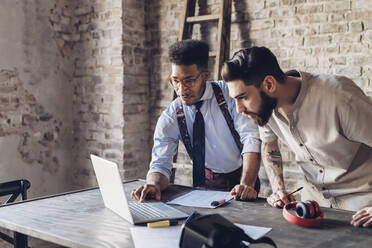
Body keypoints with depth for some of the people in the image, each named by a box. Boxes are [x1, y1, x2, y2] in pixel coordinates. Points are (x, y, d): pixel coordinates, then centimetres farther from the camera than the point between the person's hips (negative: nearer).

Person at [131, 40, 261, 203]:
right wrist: (154, 184, -33)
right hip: (205, 185, 3)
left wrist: (246, 184, -35)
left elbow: (251, 139, -20)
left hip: (241, 179, -2)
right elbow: (160, 164, -9)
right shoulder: (170, 118, -6)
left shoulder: (229, 94, -12)